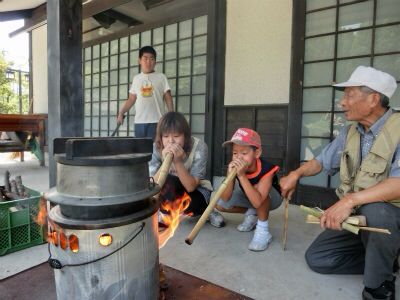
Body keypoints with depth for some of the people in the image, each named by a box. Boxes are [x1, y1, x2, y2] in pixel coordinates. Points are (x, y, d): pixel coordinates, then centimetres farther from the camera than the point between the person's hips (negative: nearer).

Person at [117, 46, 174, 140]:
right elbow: (131, 99, 18)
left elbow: (168, 98, 2)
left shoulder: (161, 77, 4)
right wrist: (121, 113, 12)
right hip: (139, 121, 3)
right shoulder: (136, 78, 13)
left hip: (156, 121, -3)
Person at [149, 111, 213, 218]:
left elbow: (190, 187, -27)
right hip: (171, 192, 2)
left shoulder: (199, 147, -24)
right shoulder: (156, 148, -17)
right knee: (168, 181, -33)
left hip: (197, 190, -1)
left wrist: (178, 162, -39)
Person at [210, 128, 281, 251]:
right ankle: (251, 213, 8)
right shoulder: (234, 167, -24)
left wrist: (242, 175, -50)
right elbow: (225, 198, -27)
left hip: (272, 198, -4)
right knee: (219, 204, -13)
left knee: (258, 187, -37)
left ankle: (263, 229, -19)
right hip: (249, 197, 5)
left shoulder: (266, 169, -36)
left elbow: (257, 202, -46)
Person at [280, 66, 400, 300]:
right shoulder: (349, 133, 3)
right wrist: (296, 174, -2)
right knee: (316, 258, 2)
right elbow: (322, 161, 14)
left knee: (374, 210, -40)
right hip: (355, 217, 6)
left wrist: (350, 199, -41)